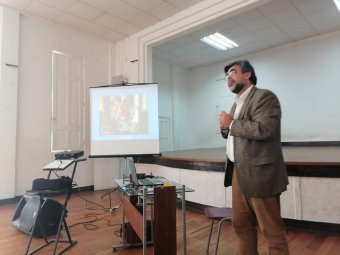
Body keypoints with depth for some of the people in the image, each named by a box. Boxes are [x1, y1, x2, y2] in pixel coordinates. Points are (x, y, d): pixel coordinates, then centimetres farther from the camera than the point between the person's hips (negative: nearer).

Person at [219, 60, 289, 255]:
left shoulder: (264, 96, -9)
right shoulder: (237, 103, 18)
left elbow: (263, 129, -25)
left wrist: (232, 124, -12)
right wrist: (226, 128, 1)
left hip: (259, 174, -8)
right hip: (239, 173, 9)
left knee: (271, 229, 5)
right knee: (241, 224, 16)